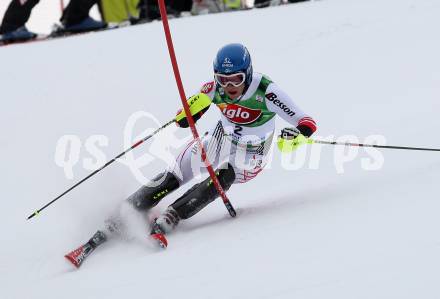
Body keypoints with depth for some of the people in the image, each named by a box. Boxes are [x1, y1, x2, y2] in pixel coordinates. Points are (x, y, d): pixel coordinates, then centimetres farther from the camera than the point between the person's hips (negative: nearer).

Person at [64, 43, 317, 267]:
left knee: (224, 177, -34)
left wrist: (295, 137, -50)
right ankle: (112, 226, -12)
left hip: (249, 158, -3)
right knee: (170, 179, -12)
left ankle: (165, 222, -38)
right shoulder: (217, 87, -18)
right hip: (218, 142, 3)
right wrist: (197, 103, -29)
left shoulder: (266, 90, -28)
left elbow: (307, 124, -27)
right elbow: (185, 120, -6)